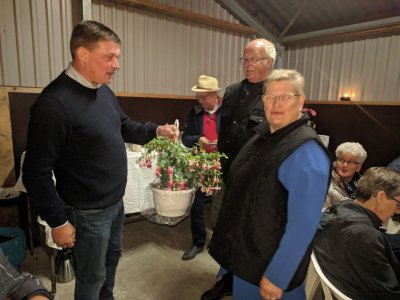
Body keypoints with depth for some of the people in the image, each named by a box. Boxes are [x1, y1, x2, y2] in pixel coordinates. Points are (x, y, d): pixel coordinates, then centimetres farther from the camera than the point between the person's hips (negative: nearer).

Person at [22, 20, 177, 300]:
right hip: (88, 212, -8)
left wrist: (156, 130, -2)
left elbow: (124, 127, 15)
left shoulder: (104, 91, 2)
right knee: (92, 275, 15)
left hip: (115, 202, 8)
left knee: (112, 256, 28)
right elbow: (37, 172, -21)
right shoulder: (54, 103, -25)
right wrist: (58, 221, -16)